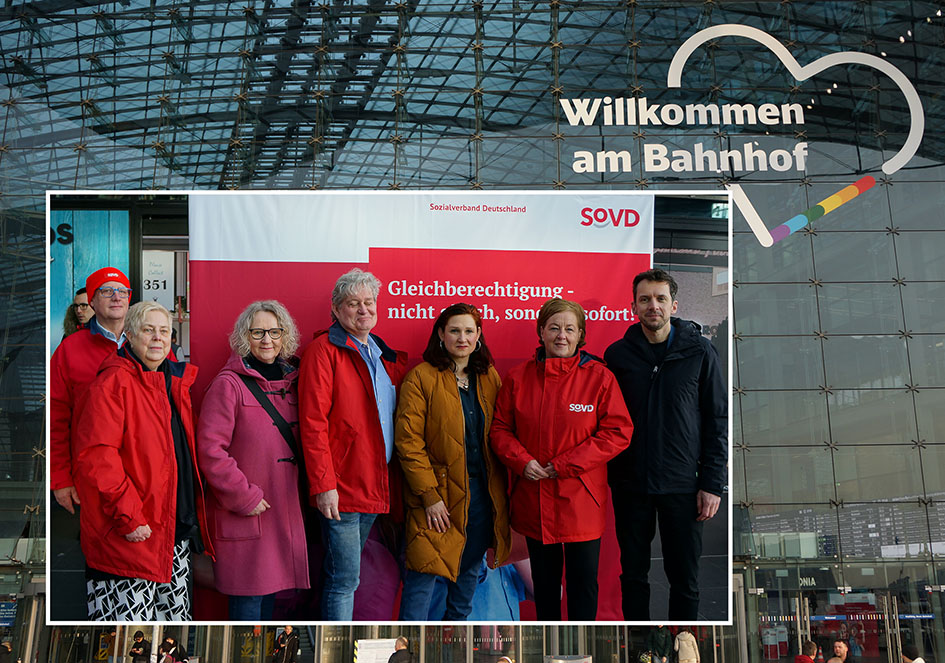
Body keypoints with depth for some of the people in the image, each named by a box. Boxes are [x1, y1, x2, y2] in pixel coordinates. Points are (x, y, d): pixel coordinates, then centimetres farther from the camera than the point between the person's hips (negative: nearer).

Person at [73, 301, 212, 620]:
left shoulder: (176, 383, 14)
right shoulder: (113, 384, -11)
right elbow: (96, 456, -19)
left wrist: (193, 517, 16)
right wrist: (128, 517, -23)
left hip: (177, 530, 8)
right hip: (129, 534, -8)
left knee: (176, 616, 16)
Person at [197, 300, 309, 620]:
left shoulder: (291, 381, 12)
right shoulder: (229, 383, -7)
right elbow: (210, 449, -13)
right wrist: (244, 497, -14)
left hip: (285, 510, 6)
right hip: (242, 512, -6)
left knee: (269, 589, 11)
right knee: (248, 595, -3)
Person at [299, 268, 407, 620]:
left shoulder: (385, 355, 16)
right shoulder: (324, 350, -7)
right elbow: (313, 423, -14)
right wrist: (323, 484, -19)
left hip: (374, 486, 7)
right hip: (340, 489, -7)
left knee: (345, 576, 14)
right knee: (345, 579, -6)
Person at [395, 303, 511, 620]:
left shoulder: (490, 377, 10)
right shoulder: (421, 378, -7)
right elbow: (408, 442, -11)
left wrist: (501, 489, 4)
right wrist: (429, 495, -15)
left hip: (483, 493, 5)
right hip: (439, 496, -5)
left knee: (470, 568, 14)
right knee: (424, 574, -5)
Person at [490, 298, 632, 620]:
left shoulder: (599, 377, -5)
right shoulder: (518, 377, 3)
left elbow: (618, 432, -9)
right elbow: (500, 428, 8)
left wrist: (563, 466, -14)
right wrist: (522, 461, -12)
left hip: (581, 499, -3)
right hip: (533, 496, 3)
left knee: (583, 580, 3)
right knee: (544, 579, 16)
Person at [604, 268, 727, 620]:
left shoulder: (700, 352, -2)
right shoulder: (618, 354, 3)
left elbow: (717, 420, 0)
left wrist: (713, 484, -6)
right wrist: (610, 476, 1)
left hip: (682, 485, -1)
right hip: (629, 484, 2)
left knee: (685, 579, 6)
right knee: (633, 575, 11)